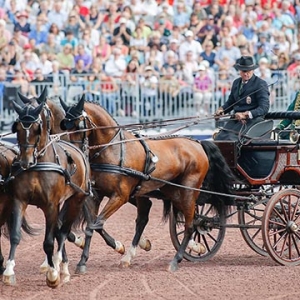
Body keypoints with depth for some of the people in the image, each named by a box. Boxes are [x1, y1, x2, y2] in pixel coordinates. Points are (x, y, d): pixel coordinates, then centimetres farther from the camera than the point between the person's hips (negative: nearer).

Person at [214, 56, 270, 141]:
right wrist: (222, 109, 4)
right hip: (236, 119, 6)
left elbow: (264, 108, -11)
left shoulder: (260, 84, -4)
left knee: (230, 138, -28)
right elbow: (230, 101, 27)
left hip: (252, 119, -6)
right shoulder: (236, 82, 16)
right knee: (219, 138, -17)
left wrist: (245, 114, -23)